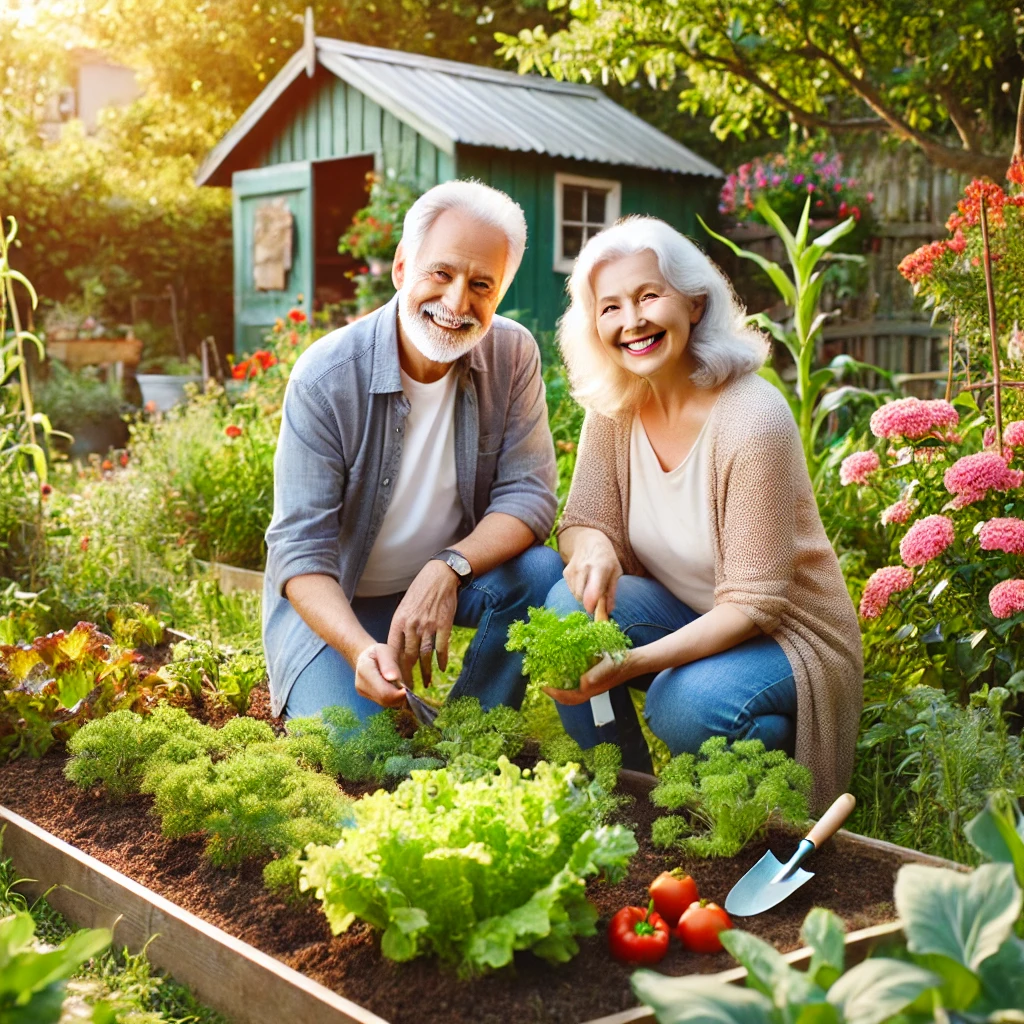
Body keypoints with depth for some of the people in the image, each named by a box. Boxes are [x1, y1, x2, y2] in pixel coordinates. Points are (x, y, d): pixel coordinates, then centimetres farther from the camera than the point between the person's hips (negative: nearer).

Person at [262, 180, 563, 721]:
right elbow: (299, 549, -23)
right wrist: (362, 650, -40)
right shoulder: (325, 378, -22)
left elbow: (528, 493, -13)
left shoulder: (513, 355, -12)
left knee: (543, 572, -25)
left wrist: (449, 569, -32)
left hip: (446, 579, 4)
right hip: (331, 598, -3)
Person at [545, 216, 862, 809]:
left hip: (785, 635, -5)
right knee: (571, 605, -22)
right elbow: (584, 521, -4)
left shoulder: (752, 419, -25)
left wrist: (631, 663, -37)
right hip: (687, 615, 5)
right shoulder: (615, 407, -6)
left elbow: (752, 604, -24)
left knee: (684, 706, -33)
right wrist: (594, 548, -29)